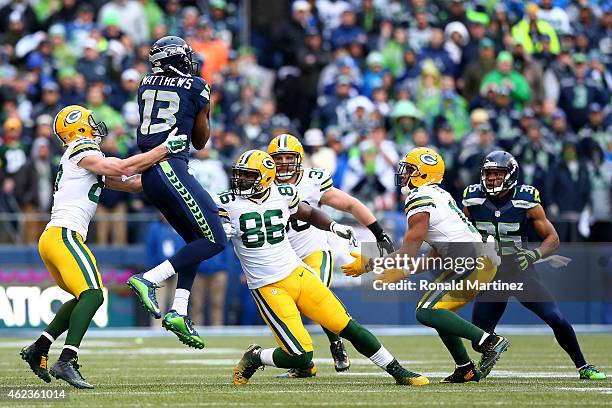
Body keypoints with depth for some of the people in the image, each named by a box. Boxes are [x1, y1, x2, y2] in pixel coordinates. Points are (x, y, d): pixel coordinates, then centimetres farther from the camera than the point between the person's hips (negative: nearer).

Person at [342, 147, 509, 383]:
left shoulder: (420, 202, -10)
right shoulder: (439, 196, 20)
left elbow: (408, 253, -12)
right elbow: (438, 252, 22)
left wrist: (366, 265, -3)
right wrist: (403, 273, 24)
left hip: (473, 263, -10)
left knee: (427, 313, -14)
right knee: (436, 311, 19)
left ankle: (488, 341, -20)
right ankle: (466, 370, 17)